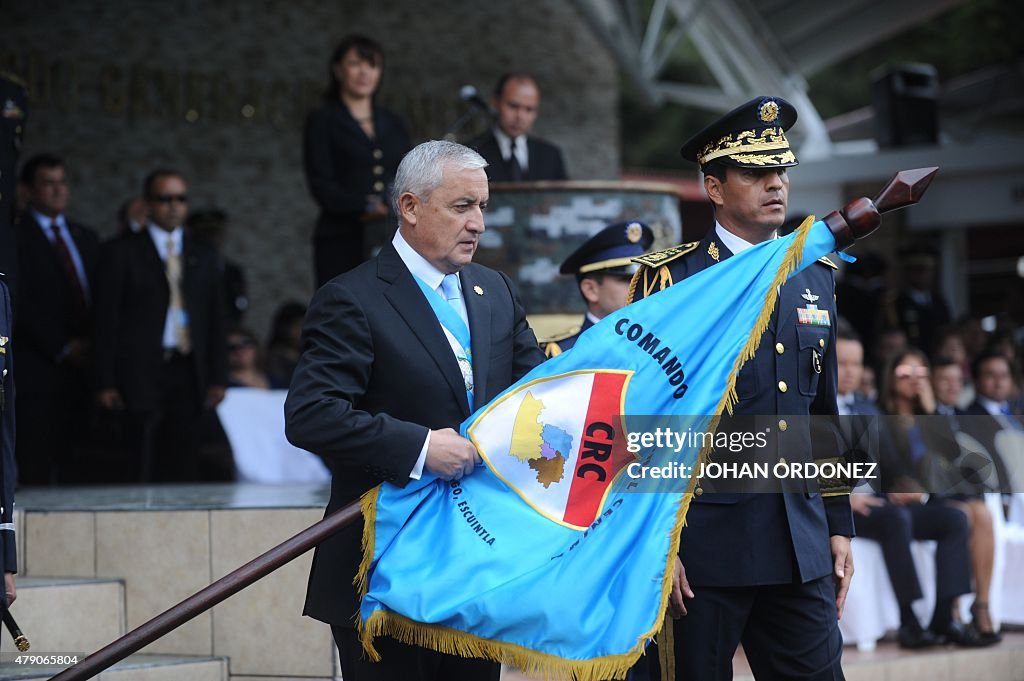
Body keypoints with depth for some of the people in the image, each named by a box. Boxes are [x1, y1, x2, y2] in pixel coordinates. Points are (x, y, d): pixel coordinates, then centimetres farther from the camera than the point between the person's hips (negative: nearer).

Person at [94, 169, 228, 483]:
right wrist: (106, 383, -6)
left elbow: (215, 321, 17)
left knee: (183, 468, -2)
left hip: (189, 374, 3)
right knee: (143, 469, -8)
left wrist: (217, 378, 8)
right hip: (141, 374, -3)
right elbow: (107, 320, 1)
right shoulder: (121, 252, 5)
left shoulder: (203, 258, 17)